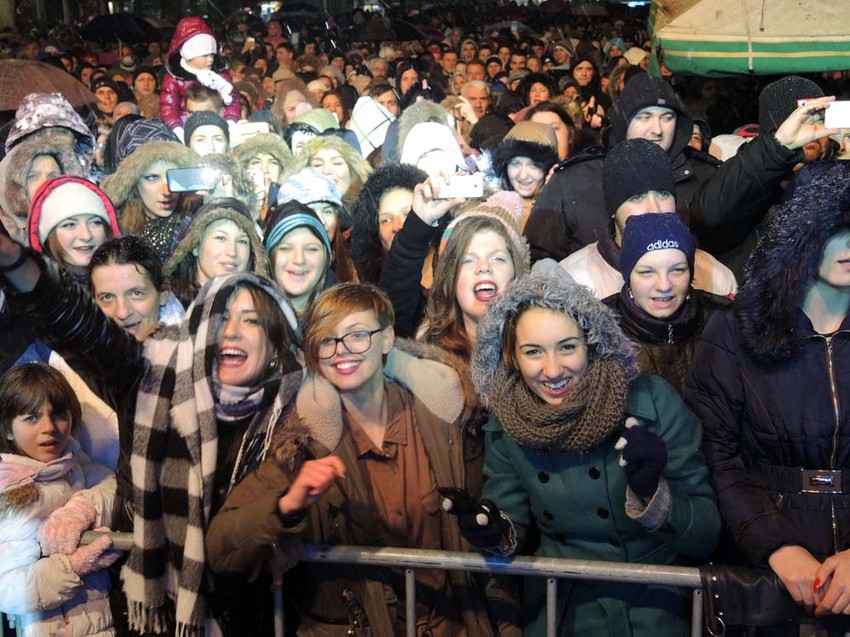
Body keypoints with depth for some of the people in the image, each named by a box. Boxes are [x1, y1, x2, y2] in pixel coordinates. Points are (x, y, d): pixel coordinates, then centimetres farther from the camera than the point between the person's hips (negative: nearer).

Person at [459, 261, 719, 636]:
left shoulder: (654, 404, -16)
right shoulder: (505, 427, -8)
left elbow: (706, 538, -12)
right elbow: (513, 525, 3)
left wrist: (652, 494, -29)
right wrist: (496, 534, -17)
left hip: (651, 603, -1)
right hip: (556, 604, 1)